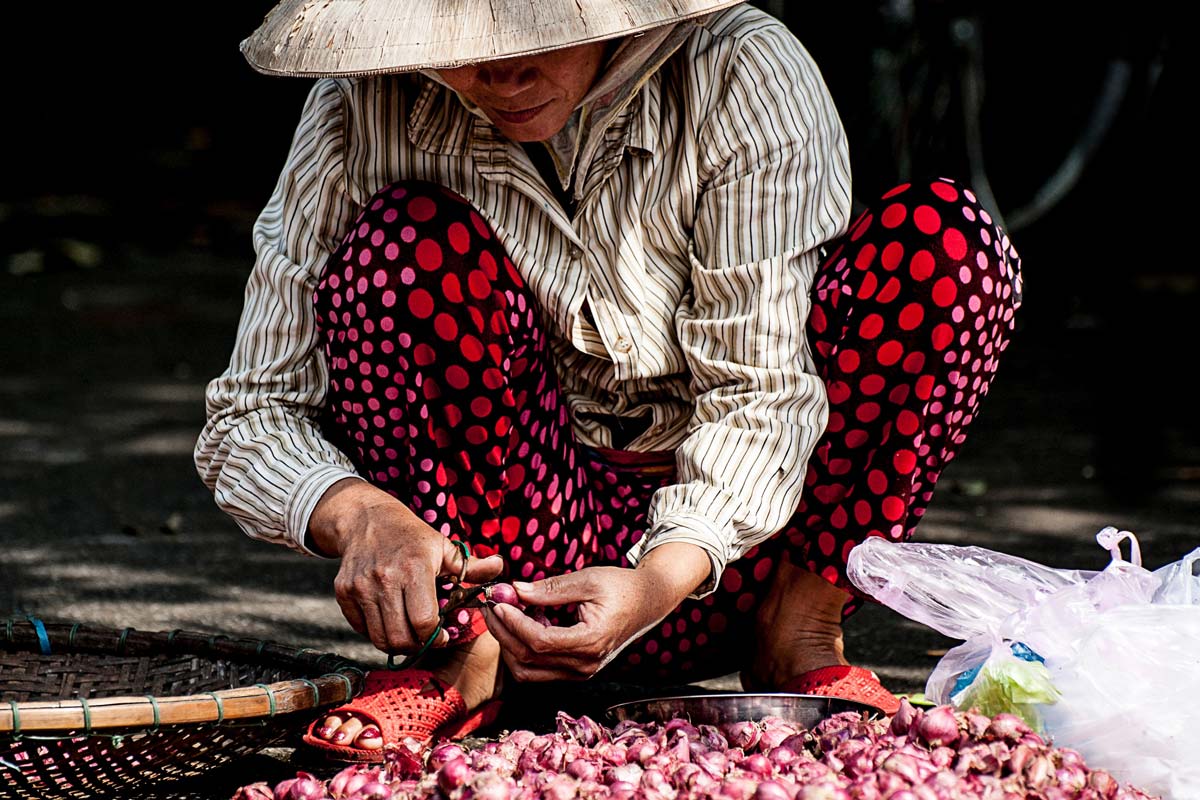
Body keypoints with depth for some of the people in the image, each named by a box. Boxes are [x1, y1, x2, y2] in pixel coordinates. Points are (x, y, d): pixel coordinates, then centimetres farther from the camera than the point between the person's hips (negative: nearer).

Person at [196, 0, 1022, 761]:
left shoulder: (747, 80, -17)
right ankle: (464, 646, -16)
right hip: (516, 545, 0)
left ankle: (799, 637, -12)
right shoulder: (363, 113, -14)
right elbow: (252, 417, -13)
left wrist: (658, 580, -37)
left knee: (945, 237, -21)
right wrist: (361, 517, -35)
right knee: (407, 245, -24)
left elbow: (759, 391, -19)